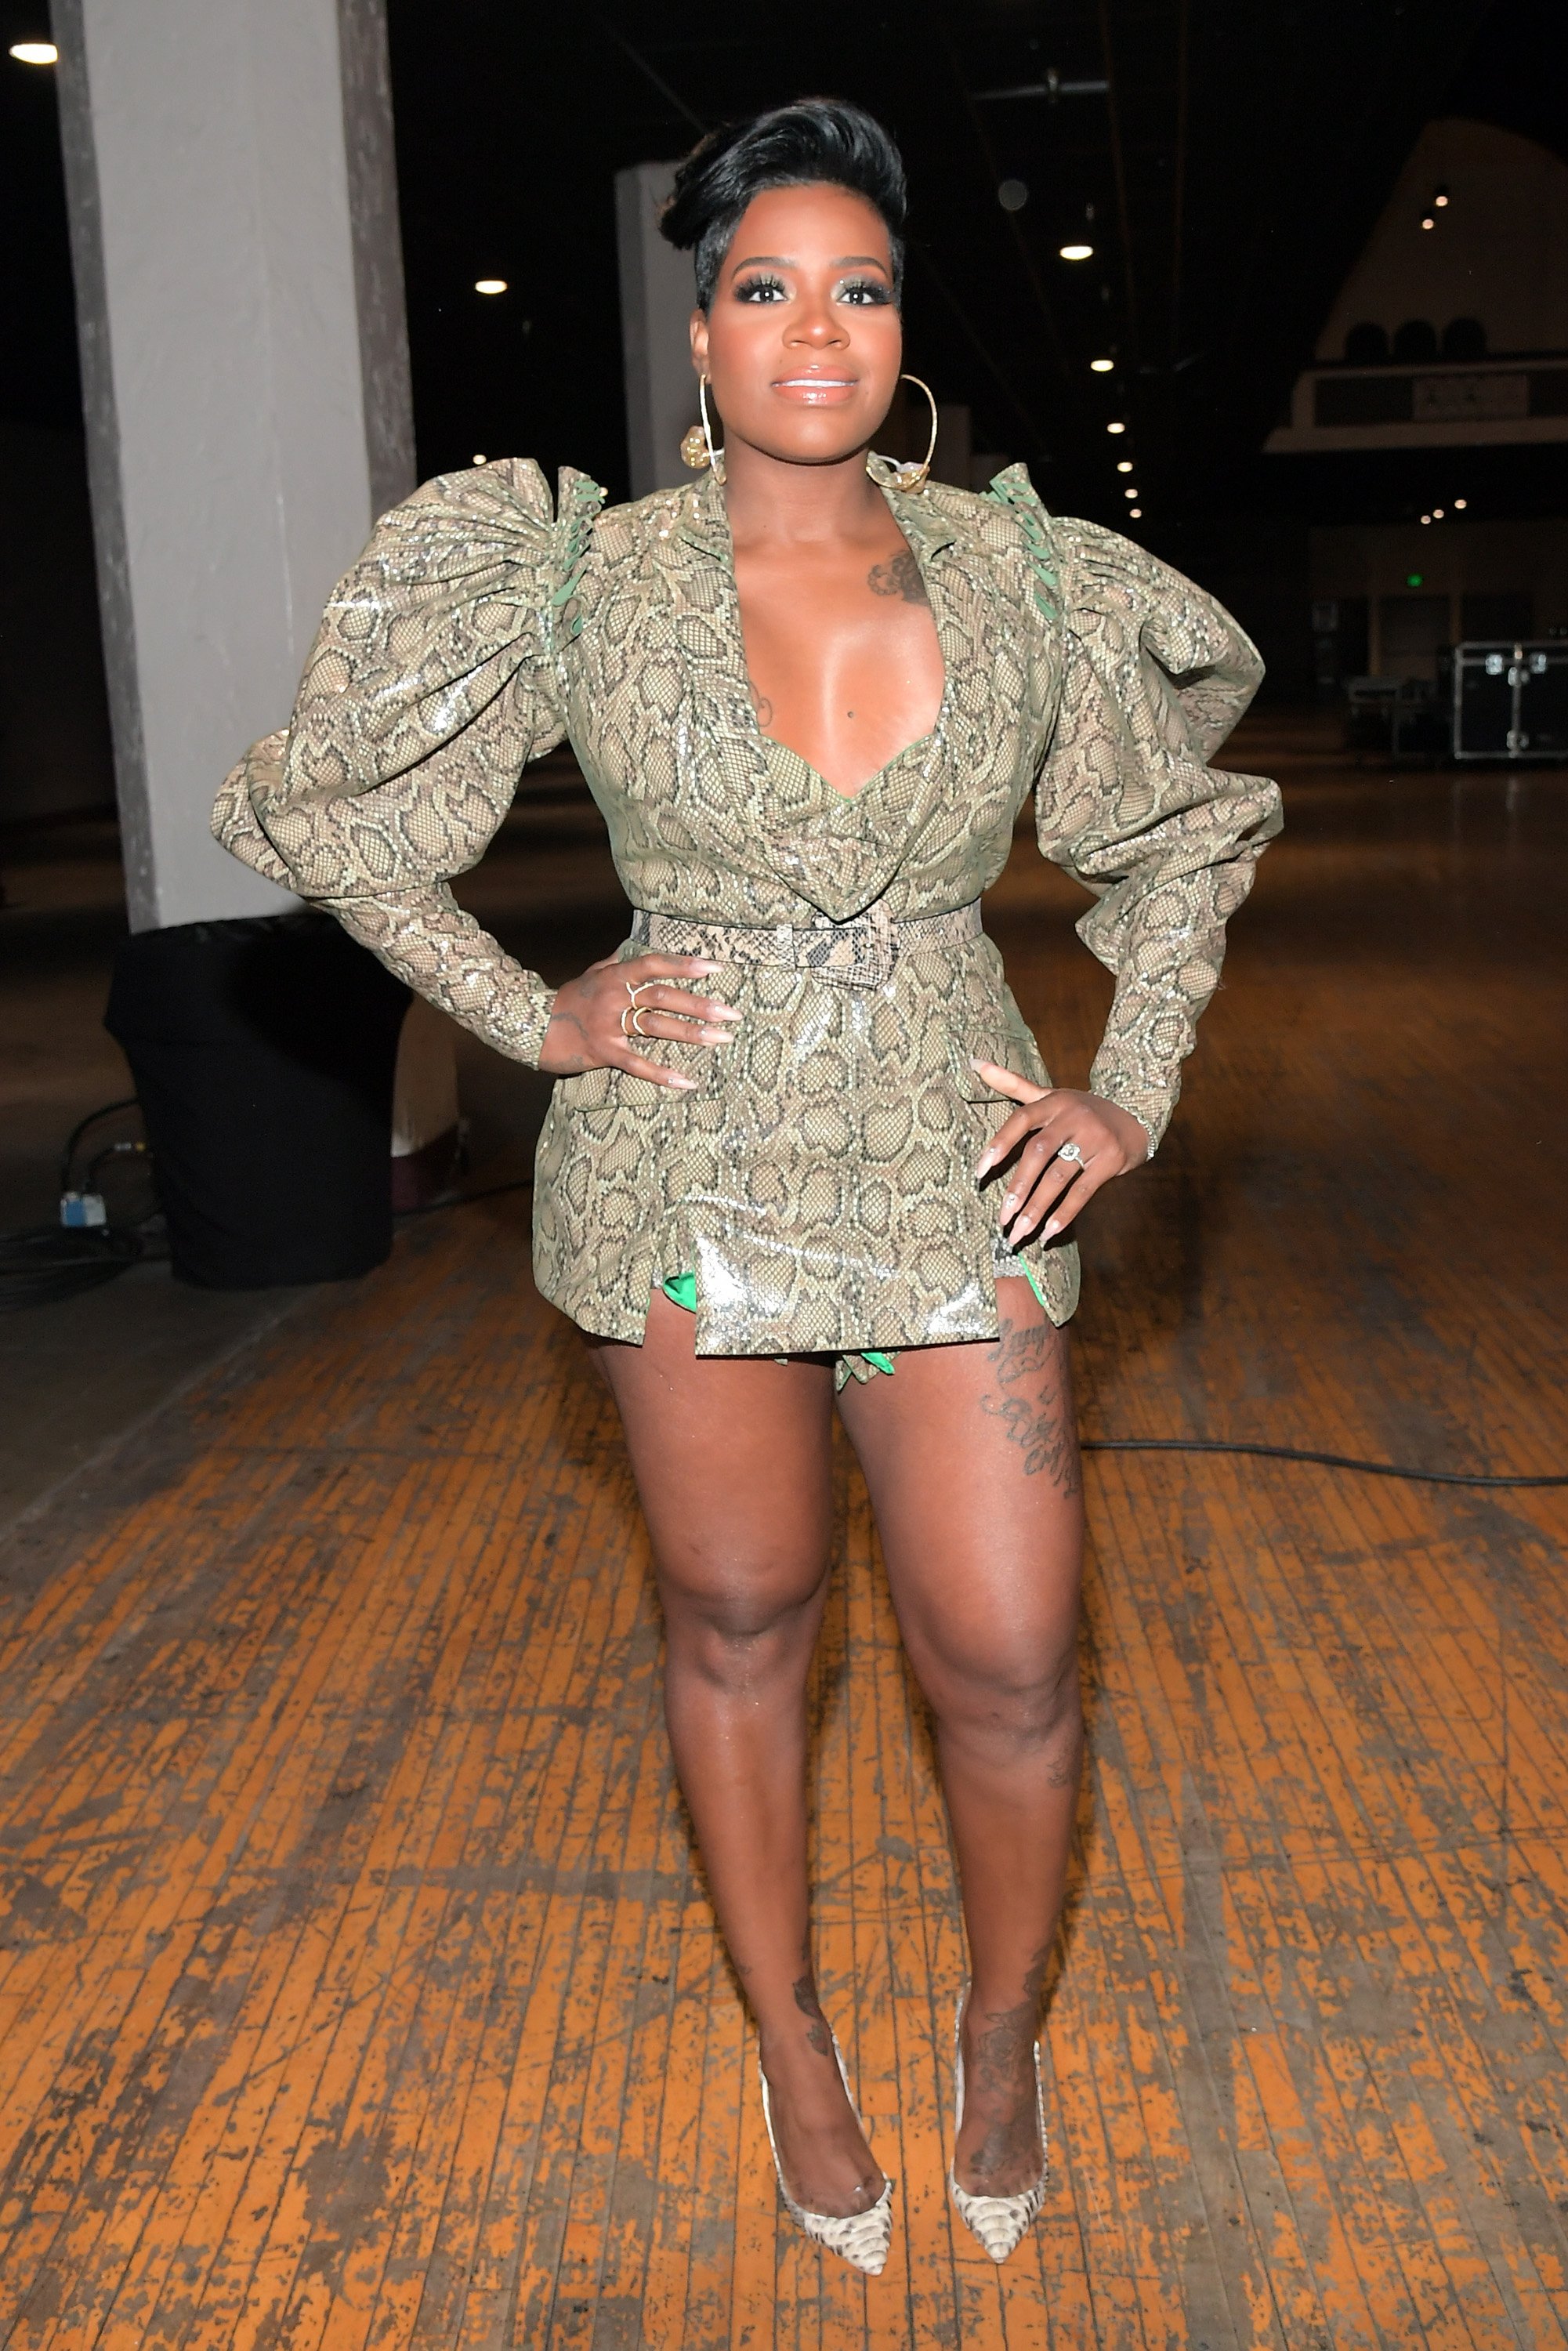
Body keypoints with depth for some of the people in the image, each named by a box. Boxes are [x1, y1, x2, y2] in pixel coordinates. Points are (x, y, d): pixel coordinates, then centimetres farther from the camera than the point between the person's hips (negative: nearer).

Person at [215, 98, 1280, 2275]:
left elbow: (1184, 832, 15)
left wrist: (1134, 1094, 5)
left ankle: (1005, 2029, 33)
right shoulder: (593, 586, -4)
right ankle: (791, 2036, 37)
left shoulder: (1026, 579, 1)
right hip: (690, 1174, -1)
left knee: (1010, 1663, 1)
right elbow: (324, 808, 5)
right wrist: (530, 1019, -2)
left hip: (957, 1176, 1)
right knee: (738, 1628, 12)